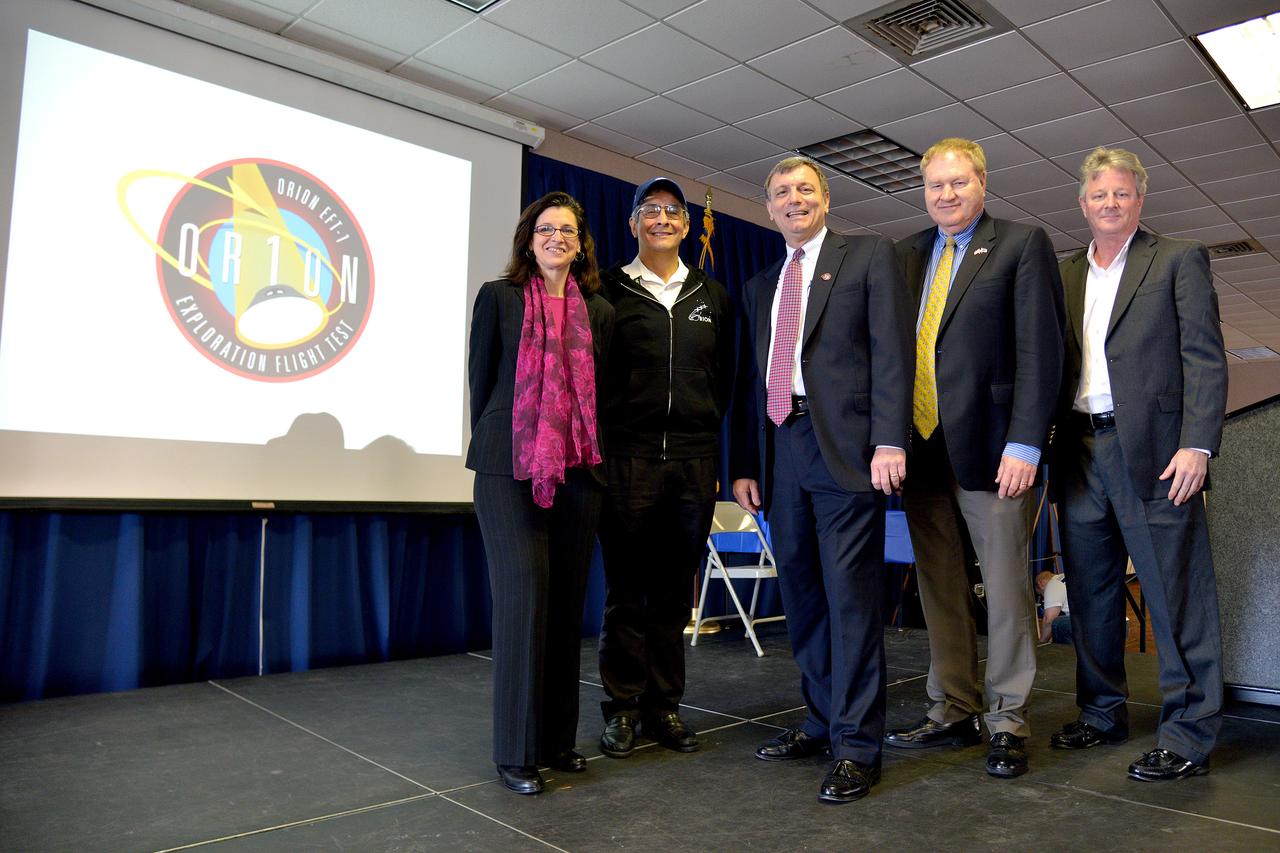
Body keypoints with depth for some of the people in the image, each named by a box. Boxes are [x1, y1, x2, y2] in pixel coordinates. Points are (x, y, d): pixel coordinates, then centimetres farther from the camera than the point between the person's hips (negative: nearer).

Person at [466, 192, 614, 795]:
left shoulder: (600, 311, 13)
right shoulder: (498, 297, 5)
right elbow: (480, 378, 6)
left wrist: (591, 451, 12)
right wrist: (493, 448, 6)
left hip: (578, 471, 3)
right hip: (511, 469, -3)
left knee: (566, 600, 6)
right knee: (524, 593, -8)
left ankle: (558, 739, 18)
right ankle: (516, 751, 4)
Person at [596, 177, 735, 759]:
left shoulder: (712, 296, 16)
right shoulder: (608, 291, 6)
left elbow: (726, 379, 15)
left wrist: (721, 454, 8)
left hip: (694, 463, 3)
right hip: (628, 461, -3)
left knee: (675, 592, 9)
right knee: (625, 591, 3)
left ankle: (664, 707, 21)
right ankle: (622, 709, 16)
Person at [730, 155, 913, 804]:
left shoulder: (870, 256, 7)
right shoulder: (758, 287, 22)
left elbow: (892, 349, -4)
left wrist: (890, 439, -15)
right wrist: (743, 465, 13)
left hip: (844, 446, -5)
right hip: (779, 452, 6)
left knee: (851, 597, -5)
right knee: (801, 596, 11)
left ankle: (856, 746, 5)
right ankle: (822, 721, 25)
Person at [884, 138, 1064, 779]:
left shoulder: (1022, 245, 2)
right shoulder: (907, 255, 16)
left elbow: (1040, 348, -6)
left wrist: (1024, 443, -14)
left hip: (990, 448, -4)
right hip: (921, 447, 5)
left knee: (1006, 587, 3)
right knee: (939, 587, 10)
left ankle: (1006, 723, 16)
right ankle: (952, 712, 23)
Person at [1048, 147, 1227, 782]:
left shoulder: (1178, 260, 4)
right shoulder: (1064, 275, 17)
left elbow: (1206, 360, -4)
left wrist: (1197, 445, -14)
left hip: (1153, 454, -5)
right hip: (1080, 454, 5)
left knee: (1176, 597, -1)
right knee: (1091, 593, 12)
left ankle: (1188, 736, 10)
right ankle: (1102, 715, 26)